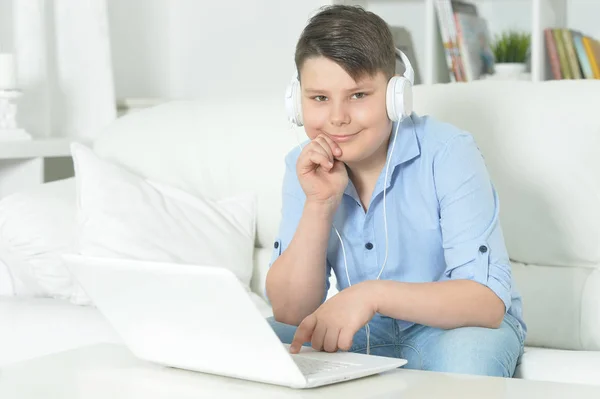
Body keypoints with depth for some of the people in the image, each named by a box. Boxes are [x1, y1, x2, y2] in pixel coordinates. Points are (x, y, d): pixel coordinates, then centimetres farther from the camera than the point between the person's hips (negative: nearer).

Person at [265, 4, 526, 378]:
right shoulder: (306, 167, -4)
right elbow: (291, 313, -9)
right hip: (362, 334, 4)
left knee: (465, 354, -37)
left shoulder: (448, 152, -18)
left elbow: (489, 301, -25)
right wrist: (319, 204, -21)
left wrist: (372, 294, -38)